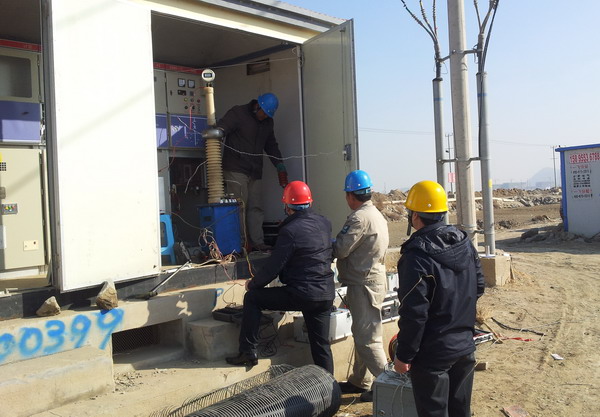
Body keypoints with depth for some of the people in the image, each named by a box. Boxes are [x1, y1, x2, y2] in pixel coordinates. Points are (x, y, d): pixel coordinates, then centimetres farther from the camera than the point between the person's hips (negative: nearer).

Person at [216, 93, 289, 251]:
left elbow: (271, 146, 26)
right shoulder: (238, 113, -3)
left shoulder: (268, 122, 18)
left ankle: (257, 243, 2)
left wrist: (280, 167, 19)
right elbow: (220, 129, -12)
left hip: (254, 172, 6)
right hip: (235, 170, -6)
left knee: (256, 208, 1)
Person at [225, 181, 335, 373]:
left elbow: (273, 267, -11)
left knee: (252, 298, 8)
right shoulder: (324, 223, 6)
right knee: (321, 344, 15)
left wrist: (253, 283, 5)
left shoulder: (290, 230, -14)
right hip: (326, 295, 7)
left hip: (301, 294, -7)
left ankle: (248, 352, 10)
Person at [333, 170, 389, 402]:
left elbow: (340, 250, -20)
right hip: (375, 277, 11)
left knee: (367, 338, -4)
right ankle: (360, 381, 28)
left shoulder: (359, 218, -20)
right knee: (361, 333, 18)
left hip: (364, 284, -11)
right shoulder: (376, 215, 13)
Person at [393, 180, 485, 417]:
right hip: (465, 347, 7)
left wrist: (403, 355, -13)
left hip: (432, 354, -7)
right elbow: (478, 288, 11)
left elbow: (414, 313, -23)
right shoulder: (465, 243, 0)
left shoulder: (417, 255, -23)